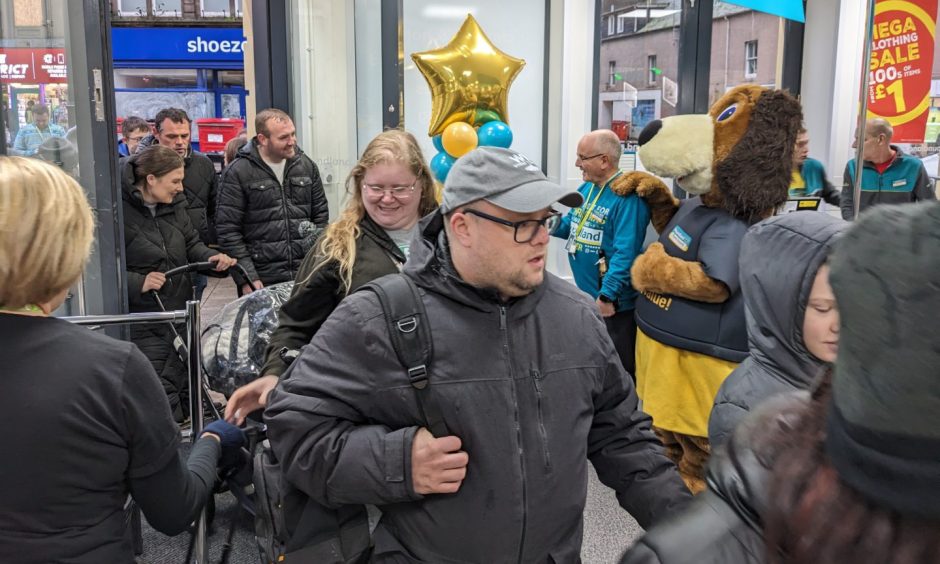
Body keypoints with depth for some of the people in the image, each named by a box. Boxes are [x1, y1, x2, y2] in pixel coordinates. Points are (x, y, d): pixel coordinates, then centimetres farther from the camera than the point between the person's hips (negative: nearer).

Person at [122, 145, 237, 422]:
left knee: (186, 388, 17)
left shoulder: (174, 205, 6)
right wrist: (137, 283, -26)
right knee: (163, 398, -7)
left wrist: (211, 257, -2)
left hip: (181, 313, 7)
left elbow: (191, 243, 17)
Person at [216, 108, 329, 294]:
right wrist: (248, 278, -11)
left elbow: (321, 215, 13)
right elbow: (227, 229, -7)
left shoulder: (306, 165, 7)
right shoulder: (237, 172, -6)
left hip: (306, 276, 3)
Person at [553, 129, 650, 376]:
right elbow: (576, 226, 19)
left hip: (614, 303, -9)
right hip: (586, 297, 9)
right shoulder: (586, 188, 7)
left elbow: (625, 253, -27)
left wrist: (607, 296, -27)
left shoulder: (627, 197, -22)